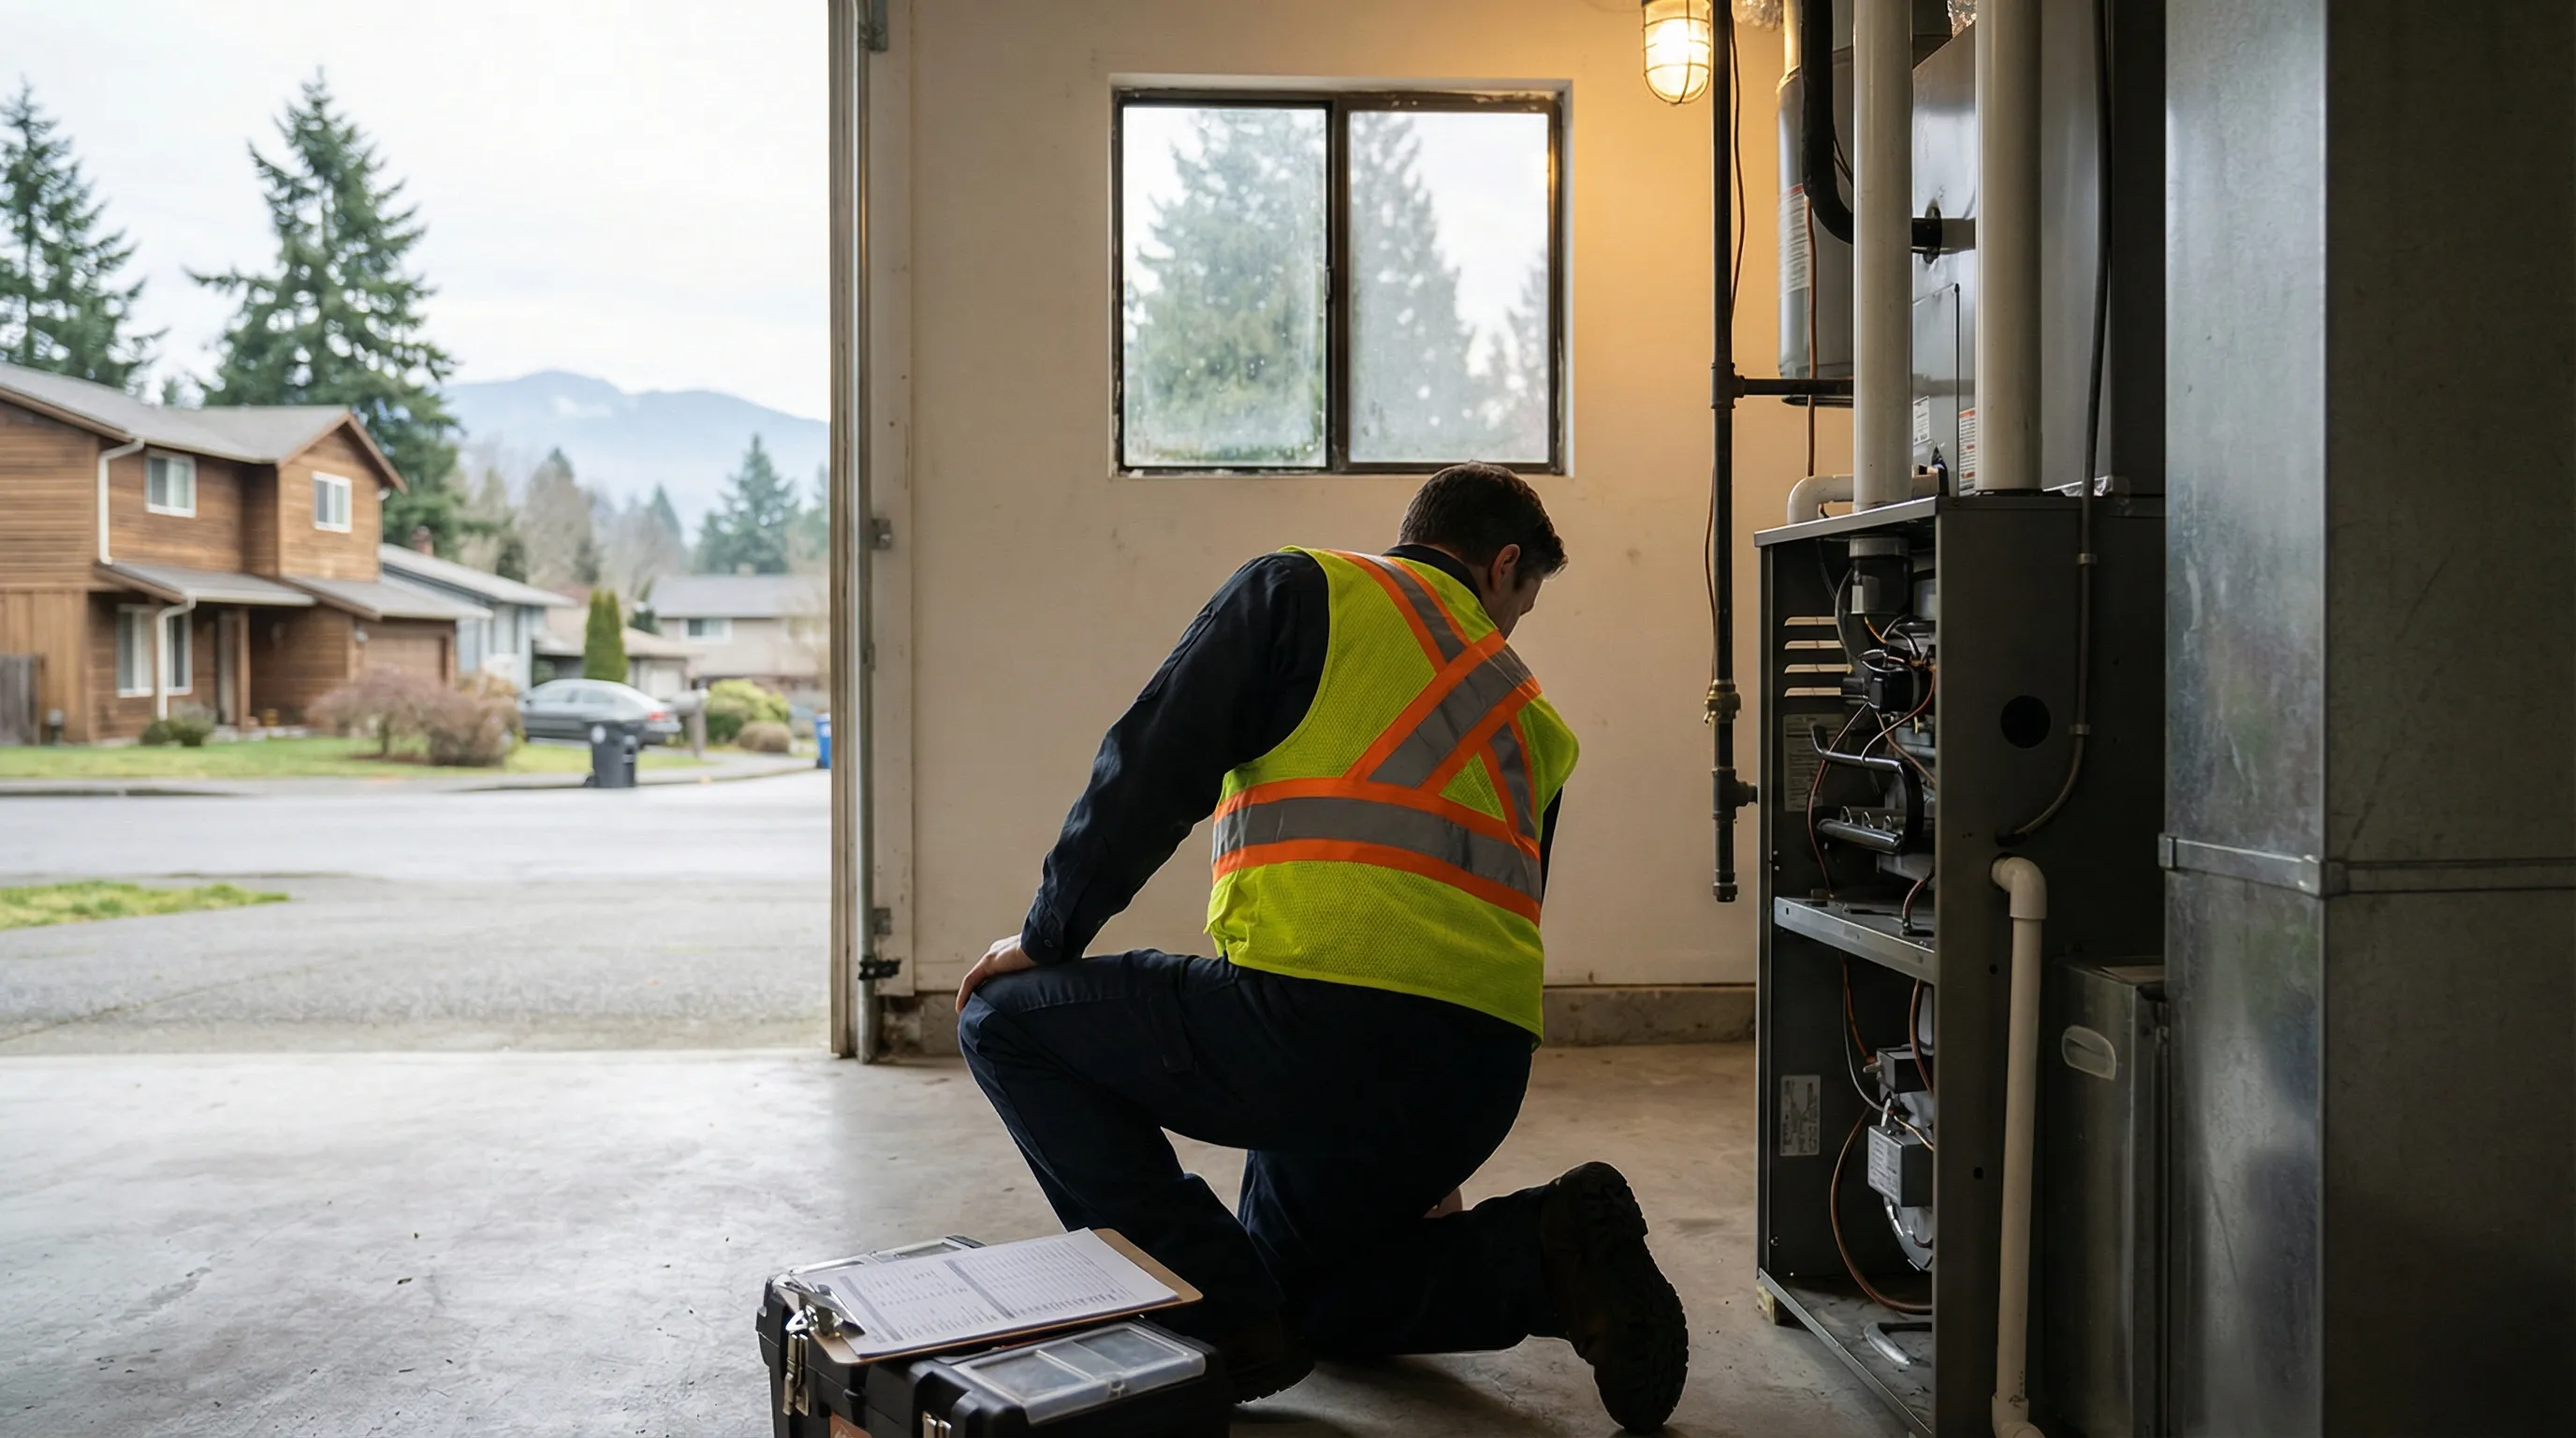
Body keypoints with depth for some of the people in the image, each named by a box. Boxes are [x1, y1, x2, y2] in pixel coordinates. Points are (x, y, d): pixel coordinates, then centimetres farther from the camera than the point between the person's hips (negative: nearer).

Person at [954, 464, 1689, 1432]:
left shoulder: (1303, 589, 10)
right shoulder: (1529, 717, 25)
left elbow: (1153, 765, -1)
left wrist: (1049, 936, 11)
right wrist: (1429, 1157, 35)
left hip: (1316, 1015, -7)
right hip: (1484, 1070, 7)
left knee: (1006, 1021, 12)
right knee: (1295, 1292, 30)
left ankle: (1223, 1315, 4)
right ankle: (1542, 1254, 6)